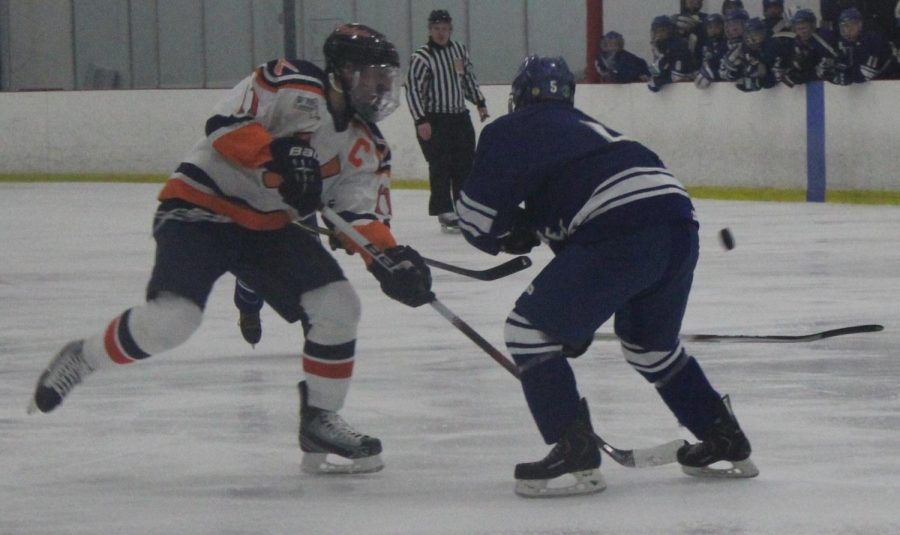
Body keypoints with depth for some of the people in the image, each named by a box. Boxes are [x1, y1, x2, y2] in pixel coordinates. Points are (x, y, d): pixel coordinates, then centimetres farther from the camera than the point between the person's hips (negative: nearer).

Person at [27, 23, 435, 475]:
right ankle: (80, 360, 1)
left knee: (338, 307, -7)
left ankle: (320, 422, 7)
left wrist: (392, 260, -11)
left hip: (271, 226, 8)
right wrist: (279, 158, -36)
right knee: (171, 319, -25)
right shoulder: (293, 85, -15)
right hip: (203, 203, -7)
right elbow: (225, 125, -23)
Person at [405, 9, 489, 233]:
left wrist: (480, 103, 18)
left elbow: (469, 78, 22)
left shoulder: (460, 50, 8)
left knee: (465, 164, 8)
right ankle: (445, 214, -6)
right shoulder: (421, 57, -12)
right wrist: (421, 120, -19)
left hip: (460, 117, 6)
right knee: (441, 167, -8)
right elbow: (412, 89, -15)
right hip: (434, 120, -6)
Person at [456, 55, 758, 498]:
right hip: (680, 225, 8)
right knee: (651, 344, 31)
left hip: (623, 234, -8)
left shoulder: (512, 130, 12)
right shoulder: (584, 126, 35)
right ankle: (726, 443, 34)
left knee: (531, 327, 4)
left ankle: (575, 456, -3)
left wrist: (514, 235, 27)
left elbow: (475, 217, 5)